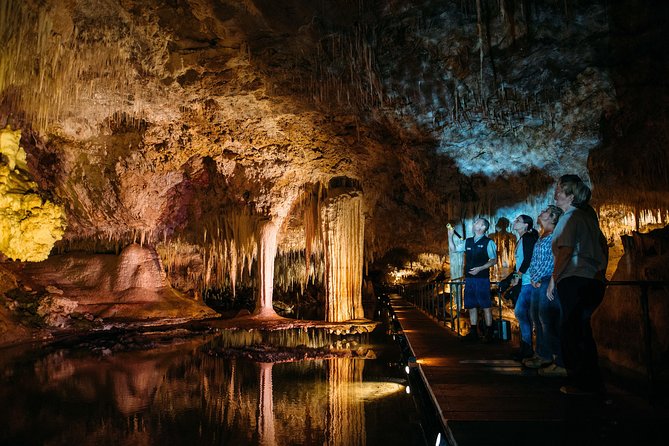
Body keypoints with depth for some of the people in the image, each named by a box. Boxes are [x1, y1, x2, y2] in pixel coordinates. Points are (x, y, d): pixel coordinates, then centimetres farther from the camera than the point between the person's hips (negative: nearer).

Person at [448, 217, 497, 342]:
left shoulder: (488, 243, -5)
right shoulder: (467, 242, 12)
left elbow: (494, 260, -6)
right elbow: (453, 249, 16)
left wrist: (480, 268, -16)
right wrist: (450, 236, 5)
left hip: (482, 278, -6)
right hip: (469, 278, 6)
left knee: (486, 306, -3)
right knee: (471, 305, 10)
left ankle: (488, 333, 5)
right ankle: (473, 332, 20)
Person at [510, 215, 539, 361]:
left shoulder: (528, 237, -8)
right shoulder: (521, 240, 20)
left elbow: (528, 259, -17)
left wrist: (518, 276, -13)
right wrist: (516, 277, 14)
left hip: (528, 281, -9)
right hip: (524, 282, 9)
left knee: (520, 312, -12)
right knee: (526, 315, 10)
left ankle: (526, 348, -5)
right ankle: (526, 348, 15)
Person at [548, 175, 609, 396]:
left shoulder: (570, 217, -9)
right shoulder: (588, 214, 18)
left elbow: (565, 251, -17)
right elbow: (603, 245, 23)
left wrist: (553, 280, -11)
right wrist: (601, 272, 27)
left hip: (574, 281, -9)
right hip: (595, 281, 9)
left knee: (572, 331, -3)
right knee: (582, 330, 15)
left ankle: (583, 384, 0)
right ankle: (593, 383, 20)